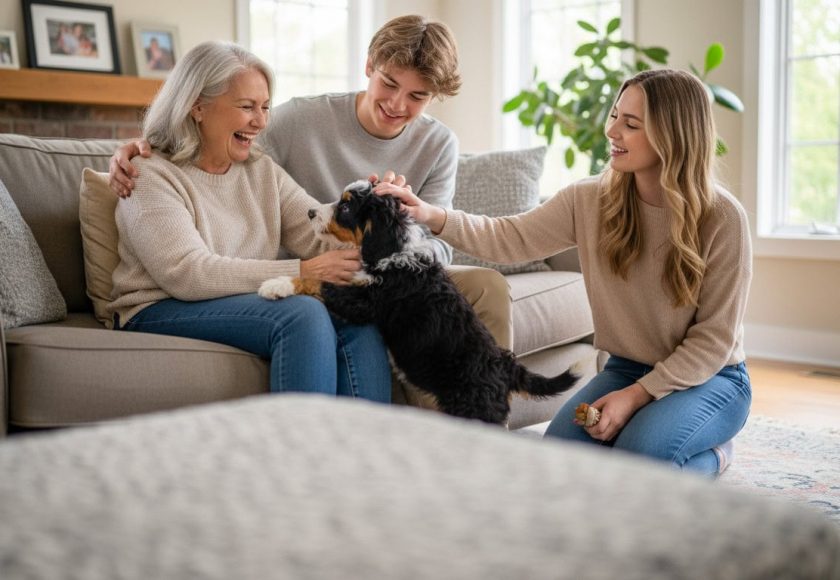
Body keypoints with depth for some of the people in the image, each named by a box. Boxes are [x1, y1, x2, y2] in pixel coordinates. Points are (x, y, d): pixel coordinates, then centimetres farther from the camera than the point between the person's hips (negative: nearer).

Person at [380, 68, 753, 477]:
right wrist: (435, 217, -25)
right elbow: (511, 239, -8)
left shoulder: (722, 219, -18)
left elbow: (714, 337, -15)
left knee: (637, 456, -31)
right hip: (627, 369, 4)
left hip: (710, 378, -4)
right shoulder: (591, 200, -7)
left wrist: (637, 395, -22)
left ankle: (711, 456, 5)